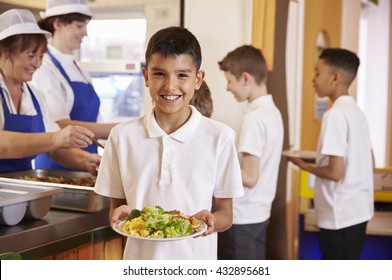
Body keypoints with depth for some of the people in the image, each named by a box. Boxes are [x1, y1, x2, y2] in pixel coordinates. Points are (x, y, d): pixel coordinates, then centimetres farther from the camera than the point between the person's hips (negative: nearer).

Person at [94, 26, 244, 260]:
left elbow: (225, 213, 1)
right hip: (141, 259, 1)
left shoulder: (219, 137, -5)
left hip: (196, 260, -1)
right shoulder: (123, 136, -1)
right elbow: (116, 205, 7)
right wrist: (120, 215, -14)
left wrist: (211, 220, -19)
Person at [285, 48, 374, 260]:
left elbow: (335, 172, -22)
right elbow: (369, 163, 15)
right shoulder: (357, 112, 9)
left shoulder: (335, 114, -18)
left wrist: (304, 165, -5)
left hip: (340, 215, -9)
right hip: (358, 210, 9)